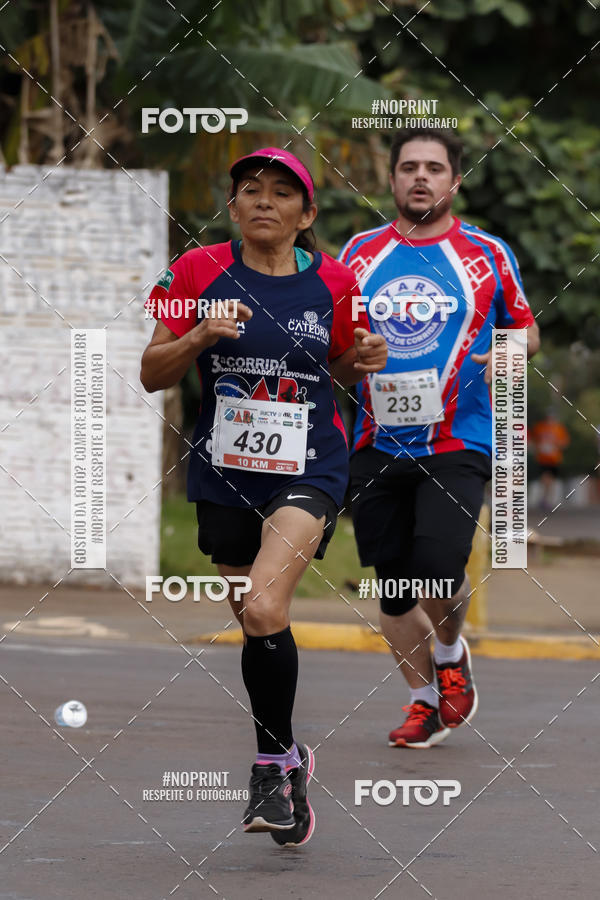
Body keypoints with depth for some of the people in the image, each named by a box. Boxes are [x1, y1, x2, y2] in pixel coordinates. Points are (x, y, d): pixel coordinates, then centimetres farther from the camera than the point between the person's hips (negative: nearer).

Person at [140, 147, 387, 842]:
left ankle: (273, 761, -7)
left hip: (309, 470, -2)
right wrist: (198, 338, -18)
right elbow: (153, 374, 0)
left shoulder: (332, 282, 1)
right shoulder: (198, 271, -1)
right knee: (255, 626, 11)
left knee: (264, 610, -23)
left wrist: (363, 360, -5)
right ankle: (287, 759, 31)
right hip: (224, 472, 2)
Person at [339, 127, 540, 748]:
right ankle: (423, 700, 23)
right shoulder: (361, 252, 9)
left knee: (437, 569, -17)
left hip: (457, 445, -3)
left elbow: (526, 327, 14)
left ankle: (451, 653, 15)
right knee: (392, 580, 4)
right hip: (377, 445, 3)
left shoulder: (488, 255, 3)